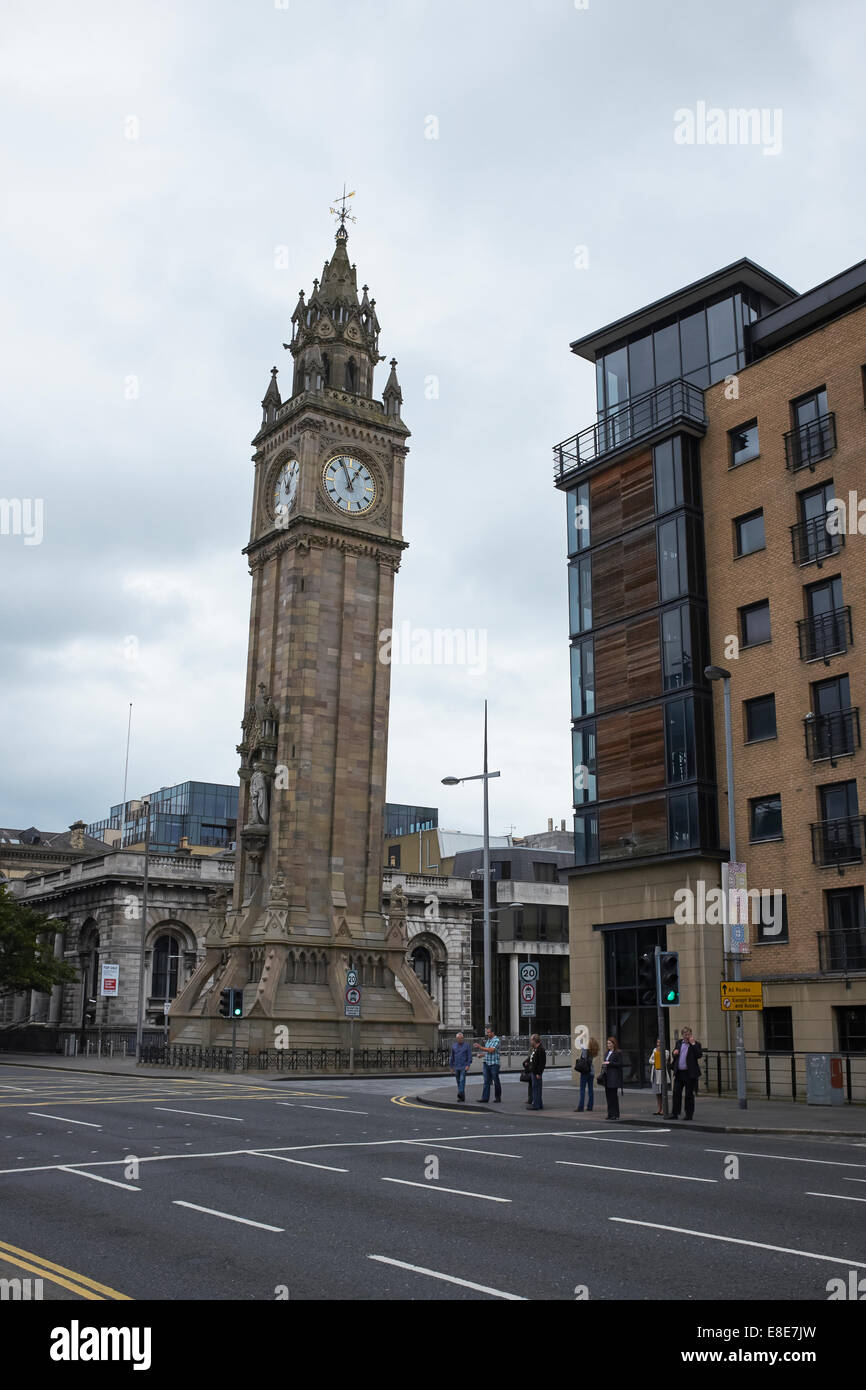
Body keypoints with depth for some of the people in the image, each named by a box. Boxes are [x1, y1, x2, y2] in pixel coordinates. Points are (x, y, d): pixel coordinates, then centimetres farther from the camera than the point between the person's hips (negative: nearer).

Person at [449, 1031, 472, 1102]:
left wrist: (468, 1065, -16)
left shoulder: (467, 1045, -4)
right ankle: (462, 1097, 15)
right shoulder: (454, 1046, 6)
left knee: (462, 1080, -19)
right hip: (456, 1066, 4)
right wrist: (451, 1067, 9)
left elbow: (469, 1056, -6)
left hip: (464, 1066, -4)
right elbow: (452, 1057, 10)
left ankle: (460, 1094, -32)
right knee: (459, 1082, 7)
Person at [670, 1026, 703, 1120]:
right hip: (679, 1073, 5)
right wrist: (674, 1053, -2)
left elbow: (699, 1055, -19)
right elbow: (673, 1055, 22)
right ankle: (675, 1113, 10)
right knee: (676, 1093, 4)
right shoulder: (679, 1043, 13)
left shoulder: (696, 1044, -3)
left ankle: (689, 1114, 10)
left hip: (690, 1073, -5)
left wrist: (693, 1044, -18)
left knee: (689, 1094, 2)